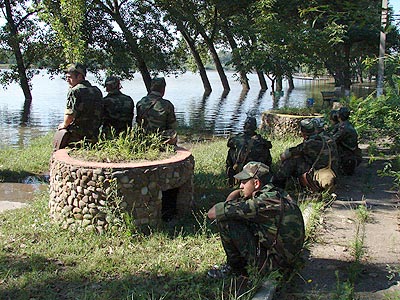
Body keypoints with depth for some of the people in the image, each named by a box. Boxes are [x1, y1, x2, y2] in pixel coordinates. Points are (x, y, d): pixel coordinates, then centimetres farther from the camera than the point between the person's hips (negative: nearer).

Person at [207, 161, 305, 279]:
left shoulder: (264, 202, -24)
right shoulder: (276, 193, 4)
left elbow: (211, 213, -22)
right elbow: (237, 193, 19)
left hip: (273, 263, -9)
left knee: (224, 220, -13)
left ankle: (234, 267, 6)